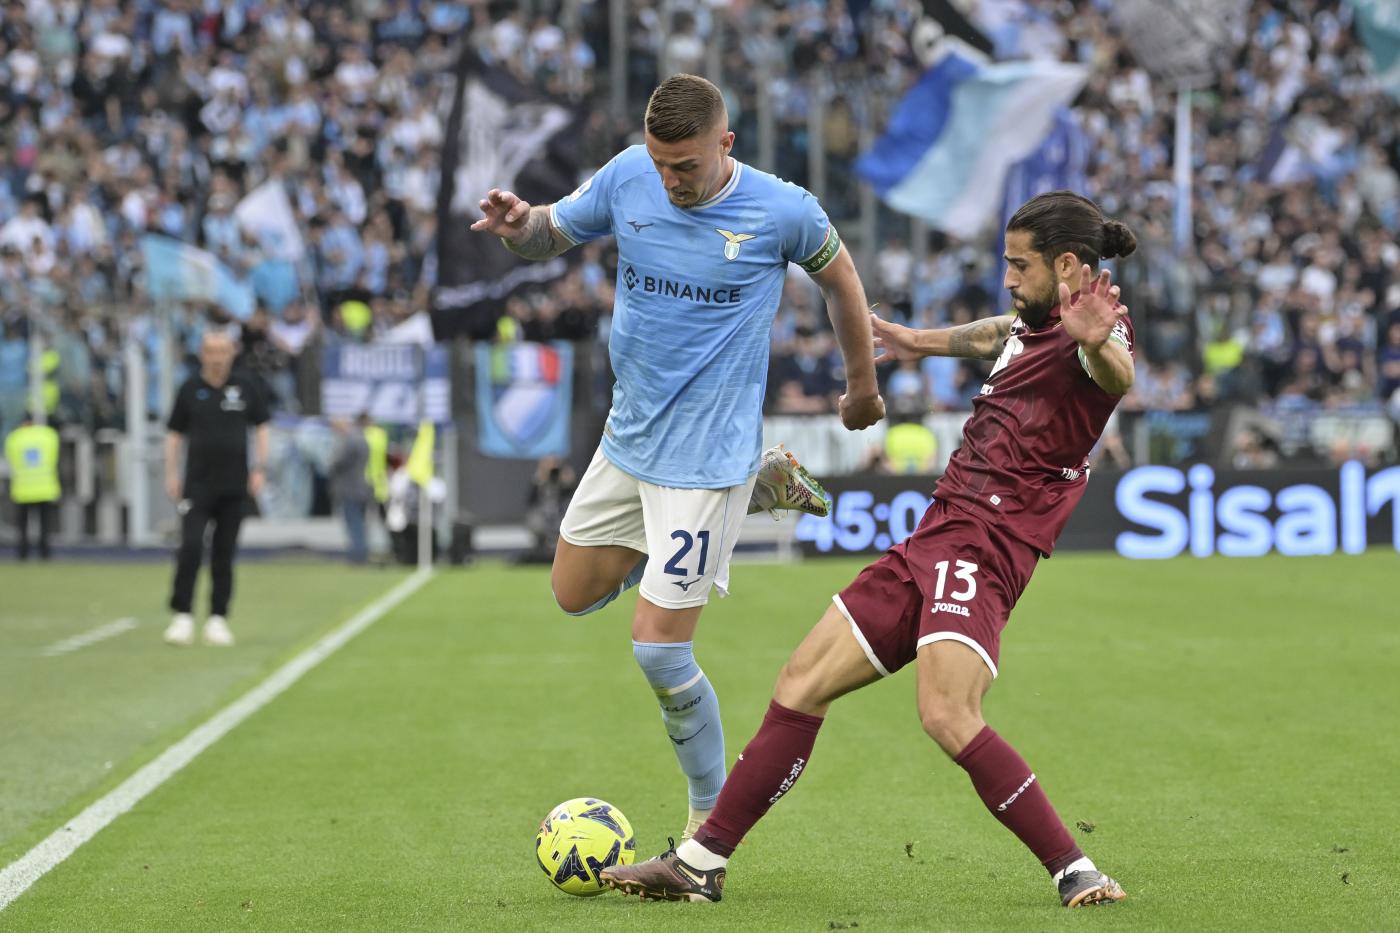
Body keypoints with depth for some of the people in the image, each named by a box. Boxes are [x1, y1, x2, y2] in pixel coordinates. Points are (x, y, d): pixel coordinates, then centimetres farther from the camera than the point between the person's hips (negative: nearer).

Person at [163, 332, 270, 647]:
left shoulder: (244, 387, 5)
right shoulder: (190, 389, 3)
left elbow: (260, 427, 11)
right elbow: (174, 433, 8)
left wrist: (259, 469, 3)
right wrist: (171, 473, 1)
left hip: (234, 485, 1)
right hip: (197, 484, -1)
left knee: (224, 555, 3)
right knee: (190, 547, -12)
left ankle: (218, 619, 9)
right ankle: (182, 616, -8)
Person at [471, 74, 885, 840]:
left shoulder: (782, 212, -16)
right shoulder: (629, 178, -7)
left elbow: (839, 278, 3)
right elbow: (553, 234, 8)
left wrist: (861, 384, 16)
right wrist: (517, 227, -17)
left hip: (707, 454, -6)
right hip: (628, 436, 6)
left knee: (658, 648, -11)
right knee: (575, 594, 22)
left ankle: (711, 818, 10)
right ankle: (759, 488, 31)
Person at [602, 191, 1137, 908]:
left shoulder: (1096, 327, -10)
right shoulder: (1035, 322, 18)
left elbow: (1118, 375, -36)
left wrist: (1098, 345, -59)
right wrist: (925, 342, 59)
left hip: (984, 546, -9)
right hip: (935, 533, 10)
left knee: (948, 716, -29)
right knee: (800, 686, 9)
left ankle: (1076, 874, -19)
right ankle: (701, 863, 17)